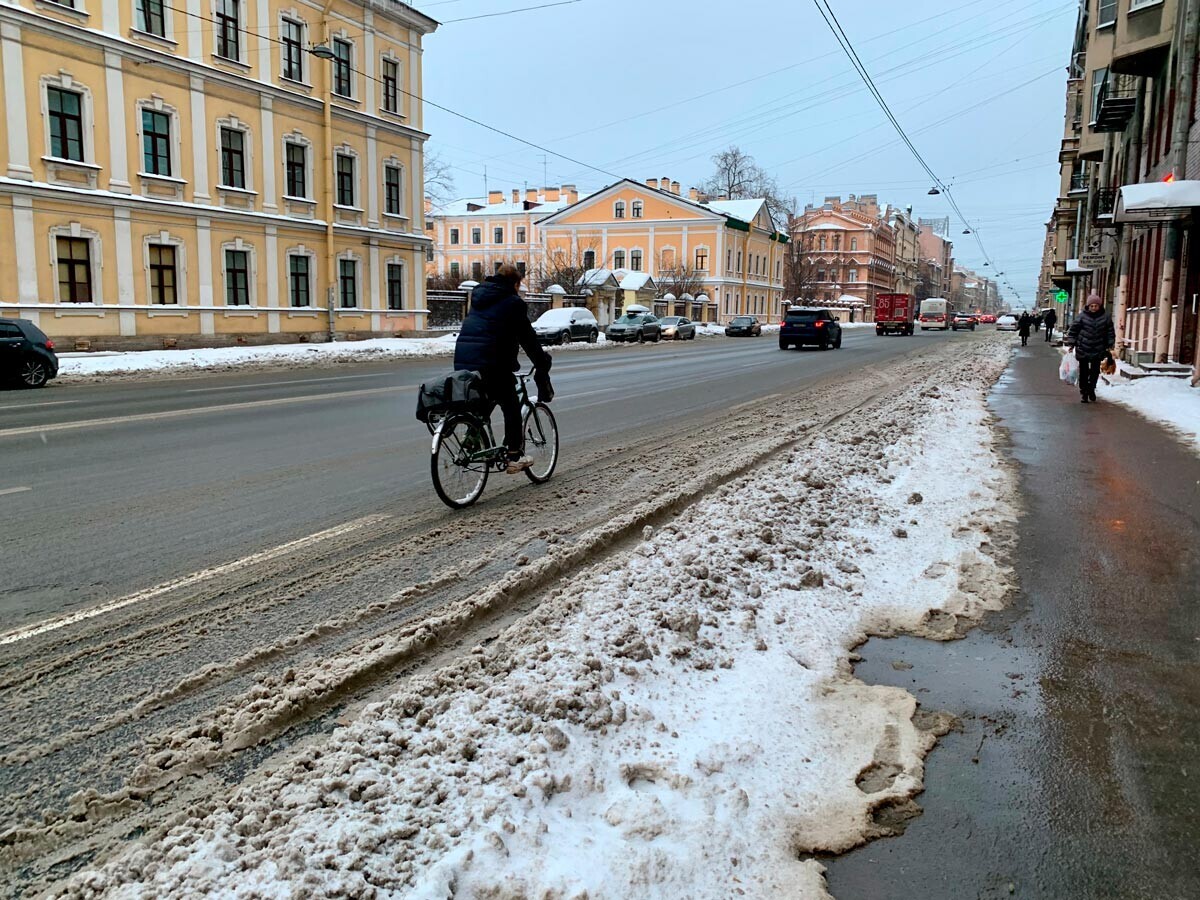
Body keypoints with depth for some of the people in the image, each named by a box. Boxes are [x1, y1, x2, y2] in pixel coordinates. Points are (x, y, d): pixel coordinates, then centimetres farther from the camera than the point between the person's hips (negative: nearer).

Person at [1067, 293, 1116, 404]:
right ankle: (1083, 392, 15)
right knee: (1083, 372, 6)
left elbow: (1110, 332, 7)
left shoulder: (1105, 317, 0)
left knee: (1095, 371, 2)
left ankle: (1091, 389, 22)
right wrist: (1071, 343, -5)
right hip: (1083, 349, -1)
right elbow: (1073, 329, -1)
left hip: (1098, 350, 1)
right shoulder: (1082, 316, -5)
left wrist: (1110, 345, 3)